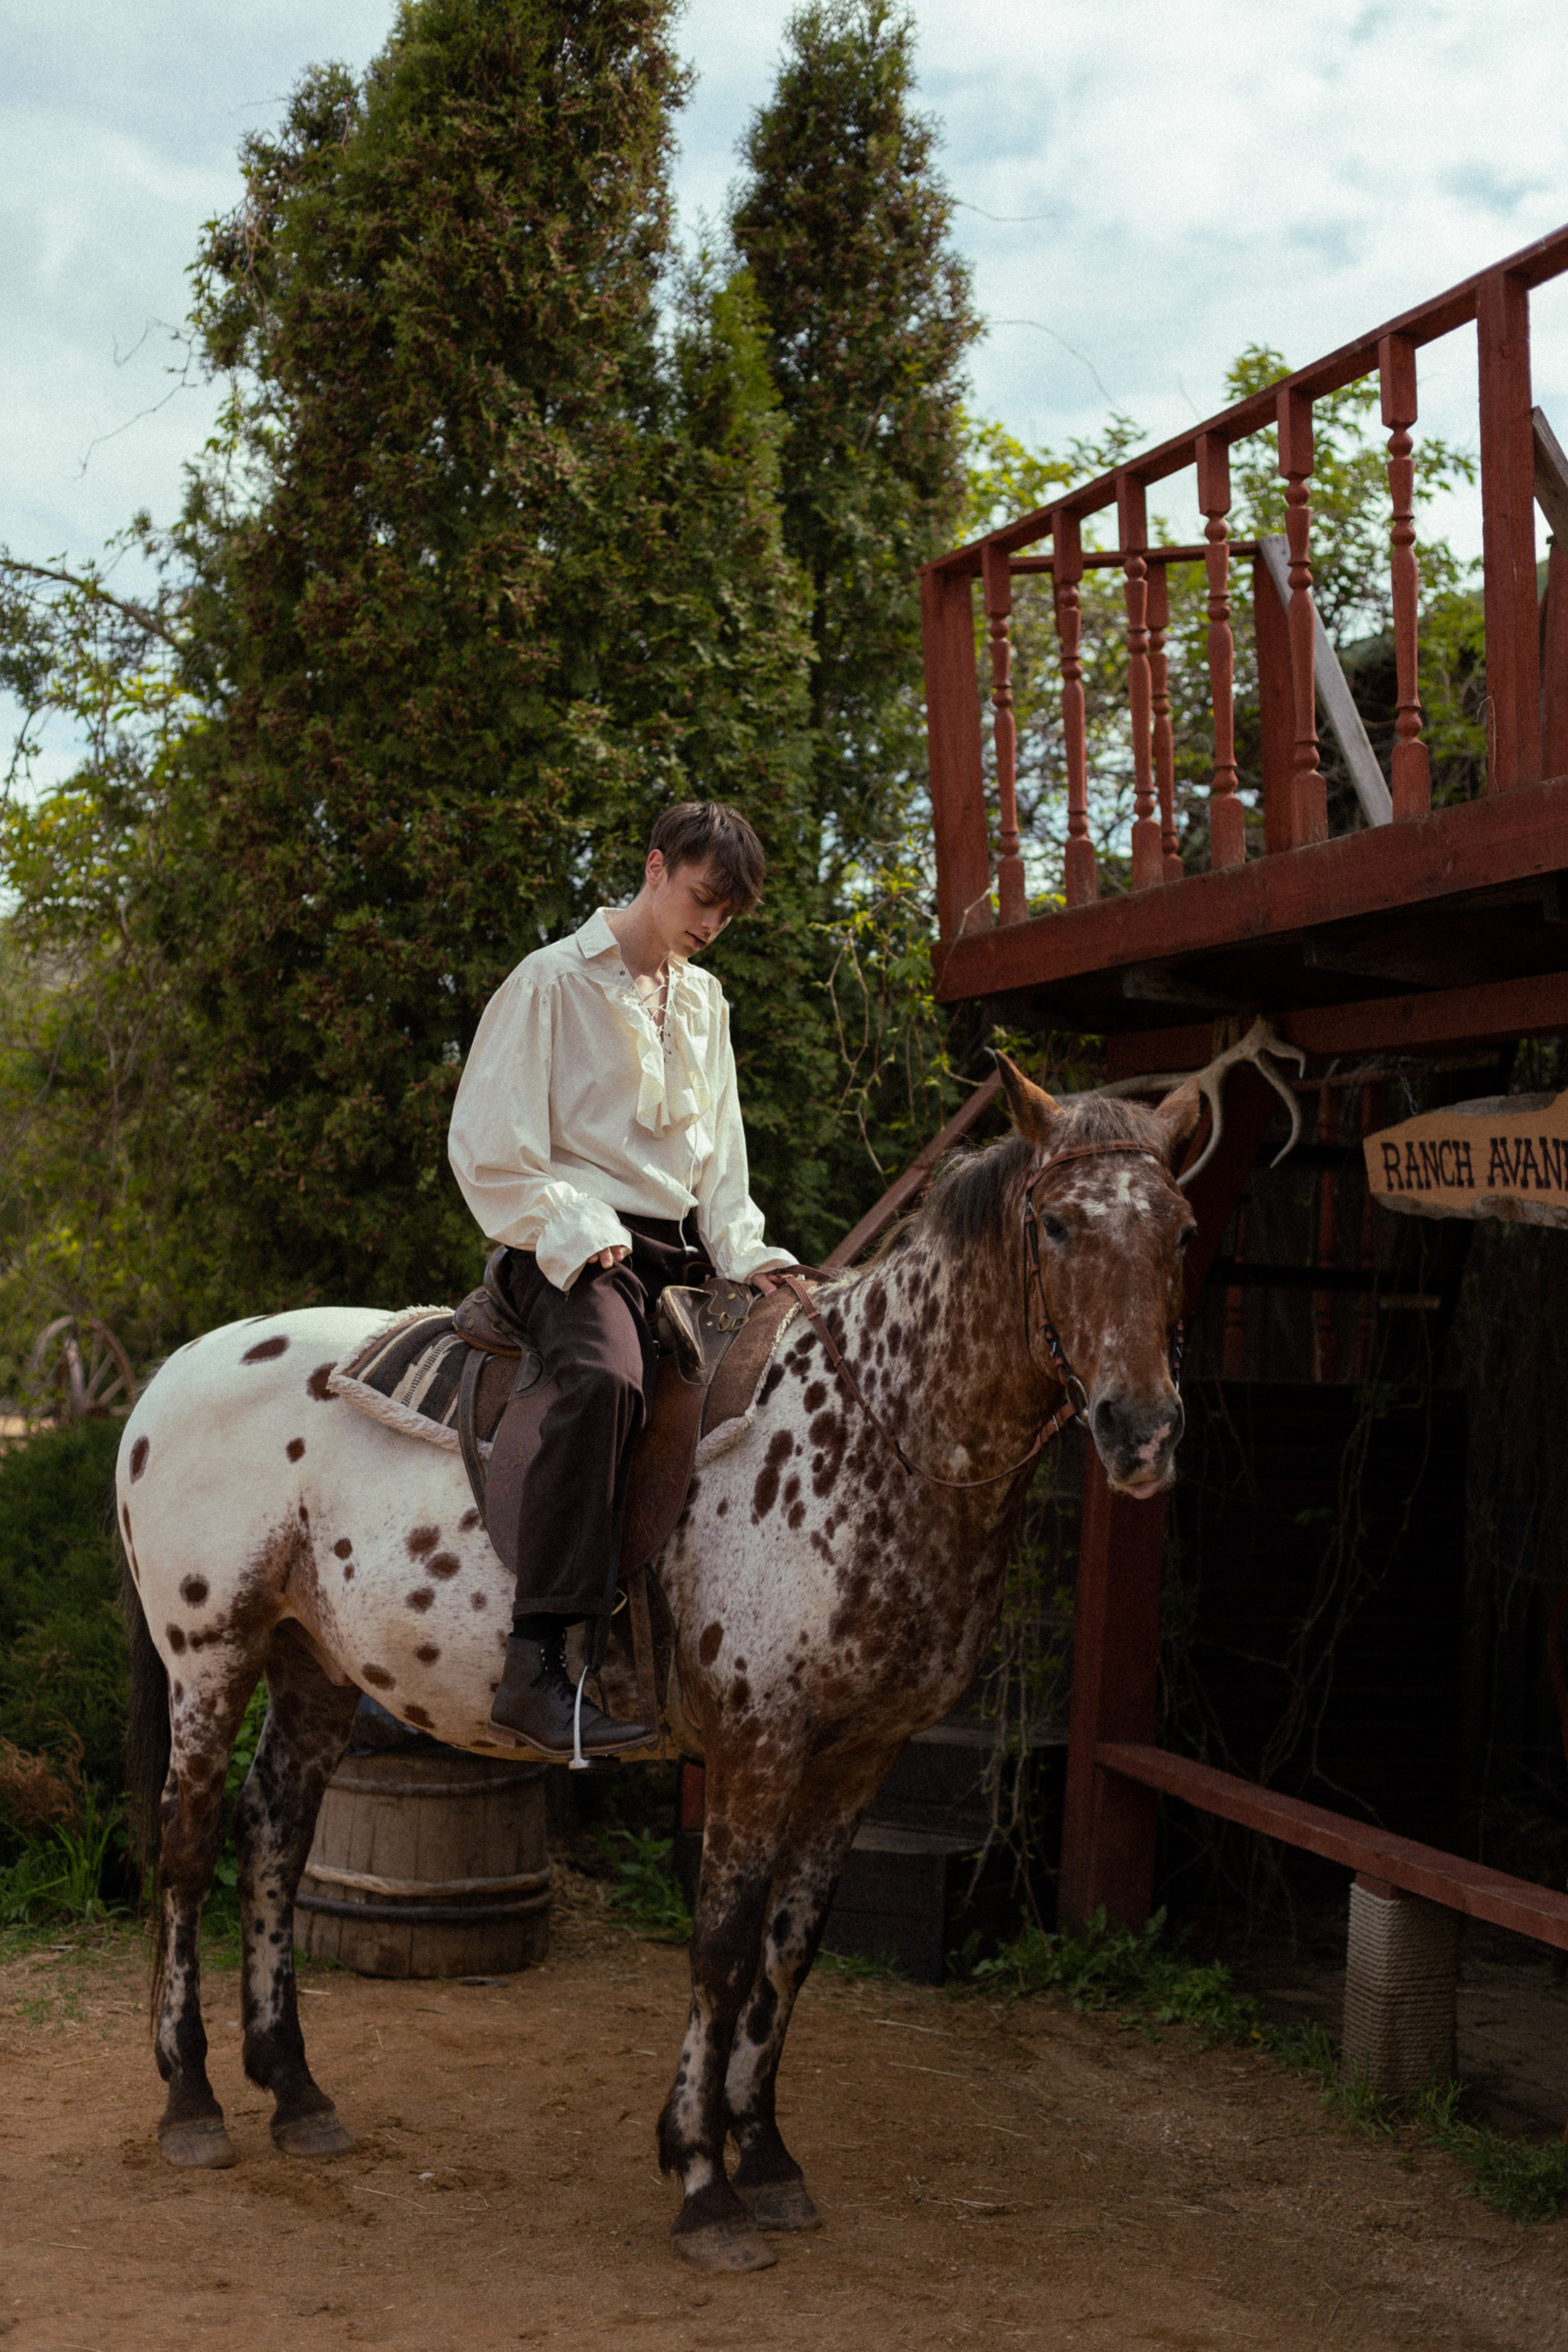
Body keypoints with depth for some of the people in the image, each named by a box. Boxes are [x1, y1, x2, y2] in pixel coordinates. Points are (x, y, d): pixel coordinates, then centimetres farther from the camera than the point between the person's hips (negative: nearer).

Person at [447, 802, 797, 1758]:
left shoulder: (704, 1002, 21)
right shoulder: (553, 980, 0)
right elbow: (489, 1152, -6)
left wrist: (749, 1259, 7)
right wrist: (581, 1237, -15)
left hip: (677, 1254, 8)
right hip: (569, 1248, -8)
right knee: (609, 1375, -37)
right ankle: (536, 1667, -44)